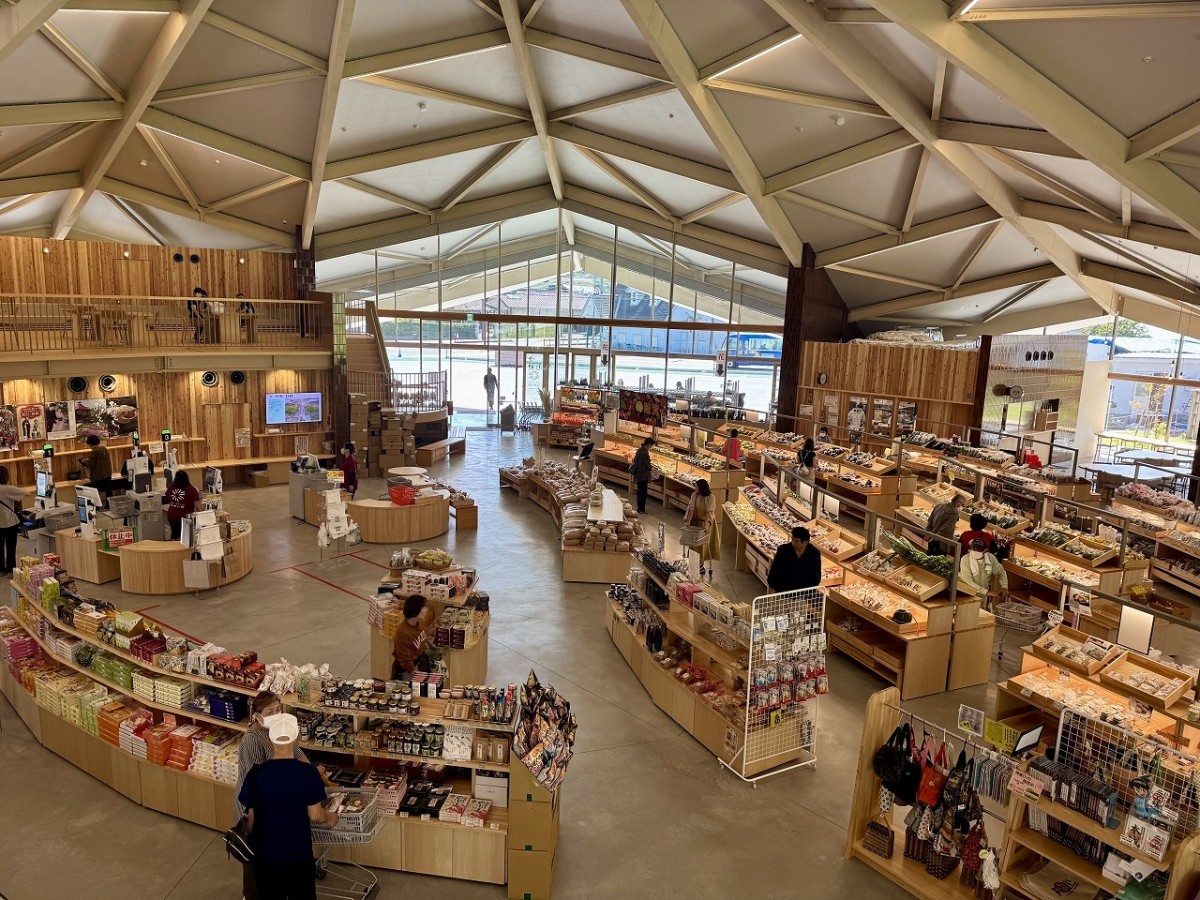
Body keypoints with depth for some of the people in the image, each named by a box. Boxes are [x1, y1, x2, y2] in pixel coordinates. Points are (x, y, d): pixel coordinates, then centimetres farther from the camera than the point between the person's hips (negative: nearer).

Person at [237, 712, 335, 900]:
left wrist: (250, 840, 18)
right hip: (300, 854, -1)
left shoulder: (257, 773, -13)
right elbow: (315, 815, -11)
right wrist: (330, 818, 10)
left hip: (266, 854, 1)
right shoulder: (309, 772, -17)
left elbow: (251, 817, -2)